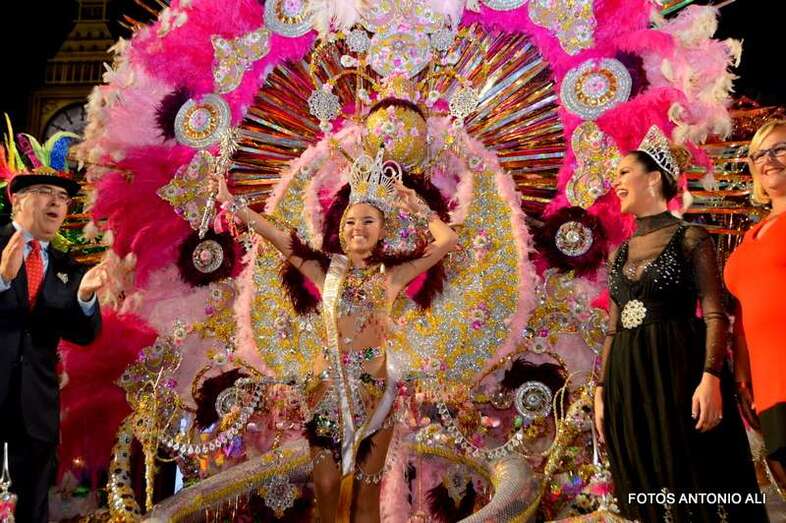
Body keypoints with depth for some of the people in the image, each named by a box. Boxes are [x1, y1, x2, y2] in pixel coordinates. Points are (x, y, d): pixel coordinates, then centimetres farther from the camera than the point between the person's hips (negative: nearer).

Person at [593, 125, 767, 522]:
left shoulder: (691, 238, -2)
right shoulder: (619, 254, 15)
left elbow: (714, 314, -9)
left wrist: (711, 377, -22)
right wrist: (602, 389, 9)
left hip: (679, 370, -5)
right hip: (628, 383, 6)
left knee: (696, 487, -1)